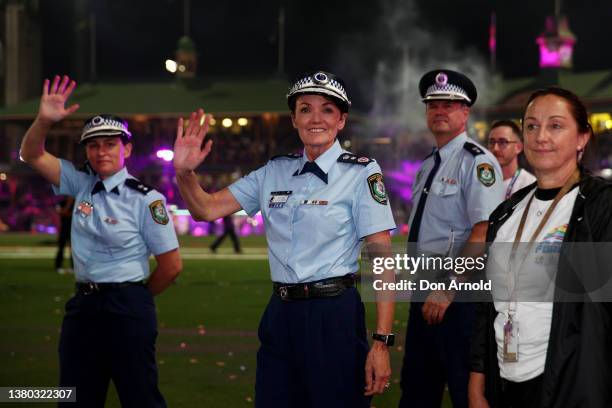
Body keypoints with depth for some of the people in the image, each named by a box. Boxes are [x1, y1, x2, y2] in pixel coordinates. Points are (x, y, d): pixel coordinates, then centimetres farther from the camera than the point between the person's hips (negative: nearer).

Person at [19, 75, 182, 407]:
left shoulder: (145, 199, -10)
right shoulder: (82, 184, 7)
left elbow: (171, 265, -7)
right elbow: (33, 155, 4)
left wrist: (138, 297, 5)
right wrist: (44, 121, -14)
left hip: (127, 308, -6)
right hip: (83, 304, 6)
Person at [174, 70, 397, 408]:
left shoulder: (361, 173, -5)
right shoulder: (274, 172, 9)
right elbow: (206, 209, 8)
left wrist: (381, 343, -15)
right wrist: (184, 173, -13)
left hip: (334, 315, -5)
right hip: (280, 314, 5)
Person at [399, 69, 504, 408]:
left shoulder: (477, 161, -12)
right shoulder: (427, 167, 15)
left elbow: (483, 233, -20)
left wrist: (447, 292, -22)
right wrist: (420, 289, 16)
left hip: (458, 298, -9)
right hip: (424, 296, 9)